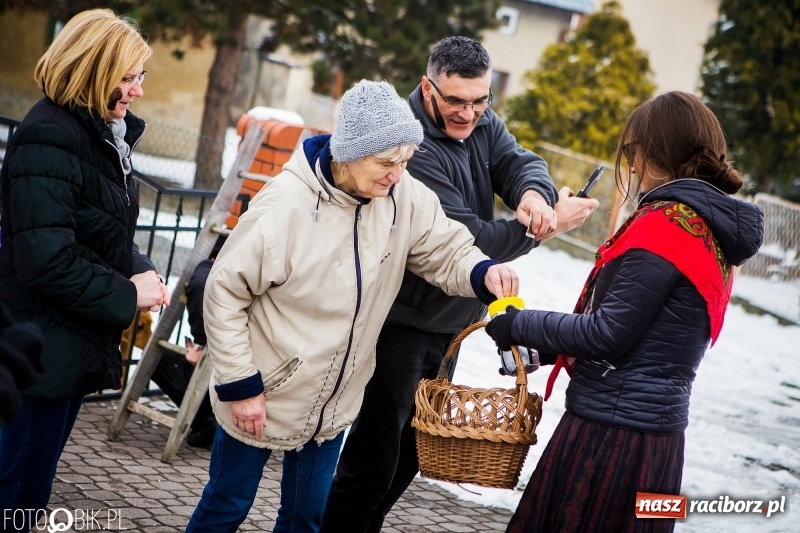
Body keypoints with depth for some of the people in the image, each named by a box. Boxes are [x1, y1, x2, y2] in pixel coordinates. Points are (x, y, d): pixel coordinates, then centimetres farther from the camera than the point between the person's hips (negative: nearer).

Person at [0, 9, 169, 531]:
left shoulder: (105, 134, 10)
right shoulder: (49, 139, -19)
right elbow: (46, 262, -26)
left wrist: (142, 271, 1)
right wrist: (127, 294, -16)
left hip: (80, 346, 9)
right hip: (44, 349, -9)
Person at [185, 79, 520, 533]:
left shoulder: (405, 196, -12)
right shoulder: (285, 205, -24)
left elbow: (447, 251, -1)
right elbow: (225, 293, -17)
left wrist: (483, 273, -24)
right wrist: (240, 385, -16)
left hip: (334, 404, 5)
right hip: (263, 395, -4)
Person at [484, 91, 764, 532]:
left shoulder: (667, 222, -16)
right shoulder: (713, 230, 12)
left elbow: (607, 335, -18)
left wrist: (523, 325, -5)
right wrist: (544, 347, 15)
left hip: (614, 429, -9)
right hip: (653, 422, 9)